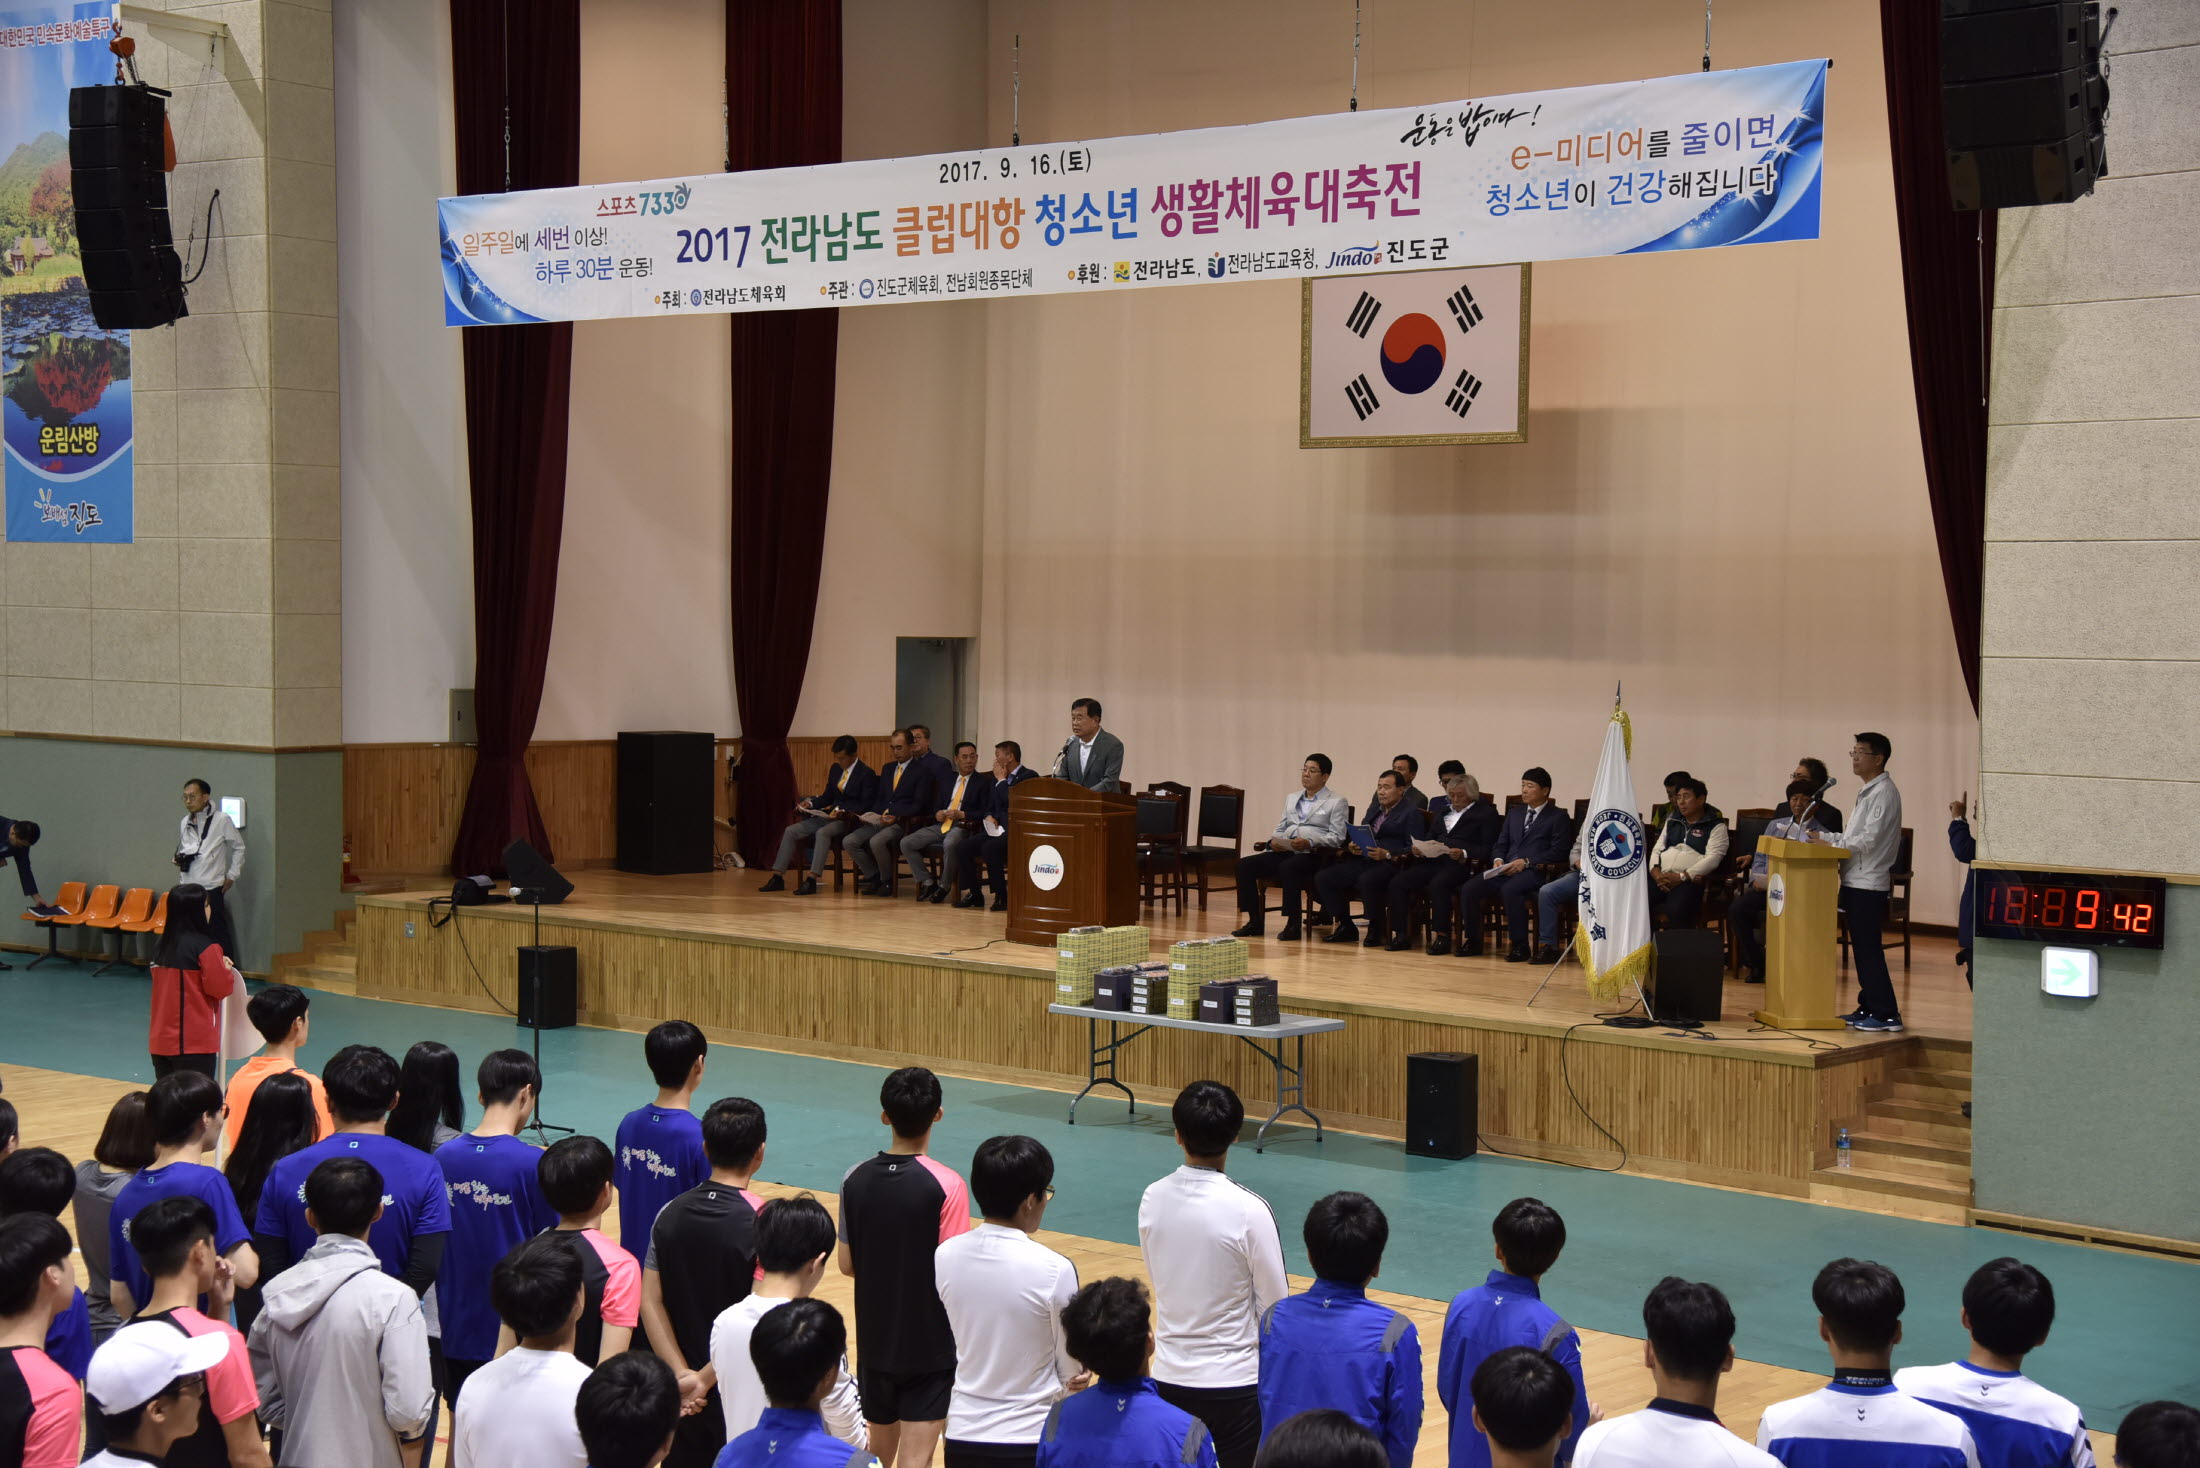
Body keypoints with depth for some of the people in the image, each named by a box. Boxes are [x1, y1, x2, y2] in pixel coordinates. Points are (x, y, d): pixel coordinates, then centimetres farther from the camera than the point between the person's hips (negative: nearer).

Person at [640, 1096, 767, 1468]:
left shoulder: (671, 1214, -1)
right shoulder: (759, 1224, -17)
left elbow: (651, 1305, -3)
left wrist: (682, 1374, -8)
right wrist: (705, 1380, -14)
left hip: (683, 1395, 5)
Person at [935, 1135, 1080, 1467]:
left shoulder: (945, 1256, -6)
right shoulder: (1054, 1270, -19)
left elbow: (959, 1343, 6)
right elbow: (1073, 1371, -8)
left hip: (964, 1436, 4)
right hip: (1032, 1439, -4)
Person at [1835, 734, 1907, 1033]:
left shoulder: (1884, 793, -13)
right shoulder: (1867, 792, 18)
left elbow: (1869, 839, -19)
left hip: (1868, 882, -10)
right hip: (1856, 880, 10)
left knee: (1869, 949, -9)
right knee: (1862, 948, 13)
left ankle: (1886, 1014, -7)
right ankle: (1867, 1008, 19)